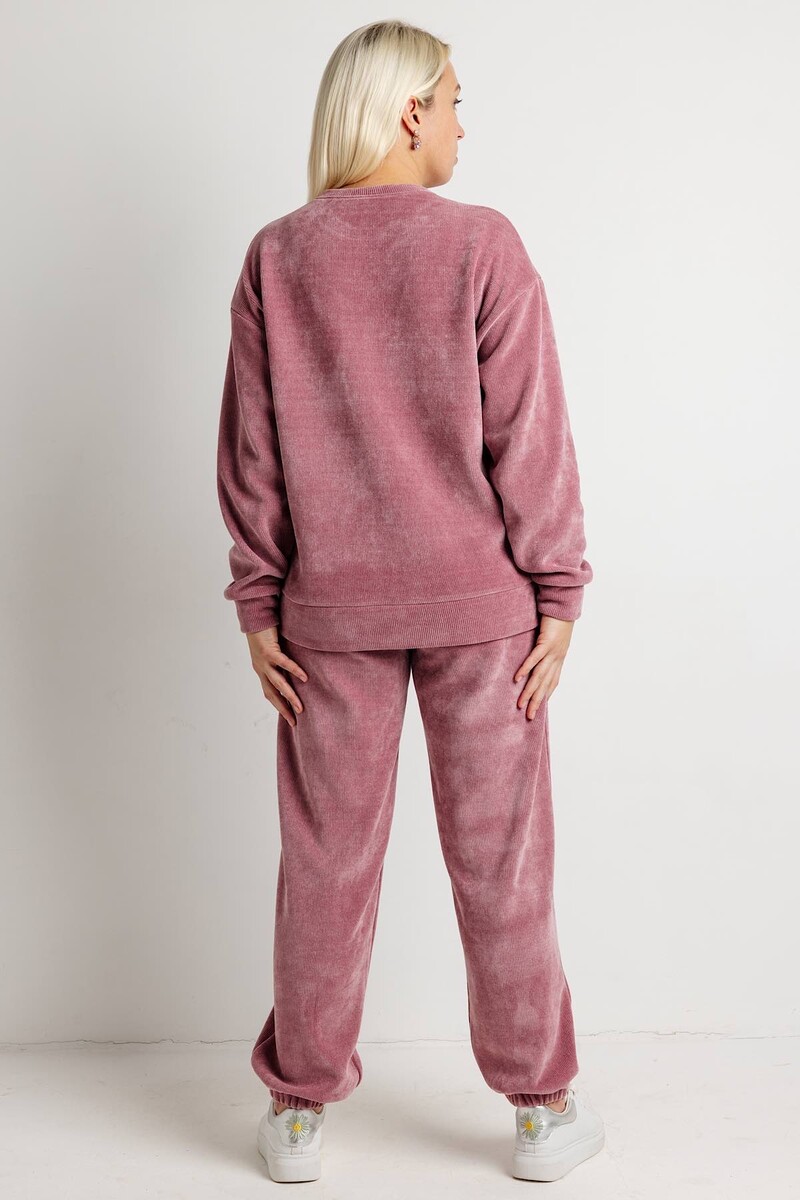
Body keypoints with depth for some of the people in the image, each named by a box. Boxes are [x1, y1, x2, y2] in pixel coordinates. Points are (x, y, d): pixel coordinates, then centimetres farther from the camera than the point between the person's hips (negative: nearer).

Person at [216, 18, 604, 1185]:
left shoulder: (276, 258, 0)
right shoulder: (483, 246, -8)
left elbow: (250, 450, 0)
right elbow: (528, 438, -10)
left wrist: (257, 607, 5)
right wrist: (557, 596, -3)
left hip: (330, 608, 2)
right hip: (478, 603, -2)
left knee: (326, 857, 12)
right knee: (499, 856, 9)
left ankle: (298, 1111, 25)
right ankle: (543, 1108, 24)